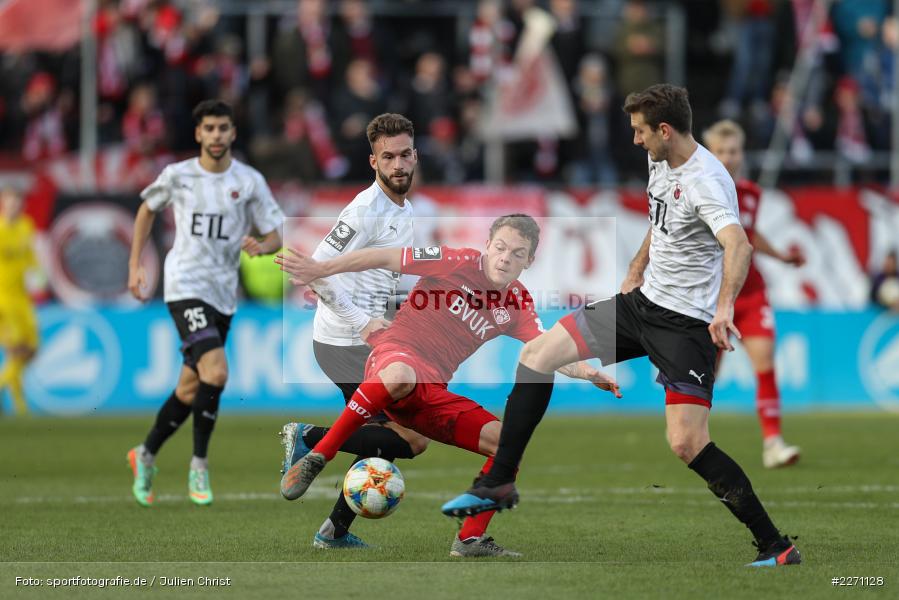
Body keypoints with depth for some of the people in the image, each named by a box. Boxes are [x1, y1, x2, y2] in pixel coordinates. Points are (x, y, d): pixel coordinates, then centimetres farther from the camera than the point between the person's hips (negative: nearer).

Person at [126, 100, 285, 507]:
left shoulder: (249, 181, 1)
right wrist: (135, 266, 14)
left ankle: (146, 455, 31)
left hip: (223, 294, 4)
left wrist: (260, 246, -20)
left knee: (191, 389, 9)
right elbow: (148, 209, 18)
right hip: (185, 287, -4)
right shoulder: (177, 176, -1)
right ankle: (199, 465, -9)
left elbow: (275, 236, 4)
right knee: (216, 372, -22)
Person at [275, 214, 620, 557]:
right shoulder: (460, 263, -2)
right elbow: (384, 258, -1)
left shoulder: (518, 304, 13)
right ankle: (315, 460, -36)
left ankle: (471, 540, -3)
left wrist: (584, 371, -19)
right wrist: (319, 270, -6)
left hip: (432, 394, 6)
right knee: (401, 374, -44)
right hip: (395, 354, -6)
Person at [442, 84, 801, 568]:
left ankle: (775, 546, -9)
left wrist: (724, 306, -55)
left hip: (686, 323, -9)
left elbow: (738, 244, -40)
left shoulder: (705, 181, -23)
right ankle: (498, 484, 14)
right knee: (537, 354, 5)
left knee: (687, 444, -19)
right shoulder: (661, 163, 6)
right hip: (642, 302, 9)